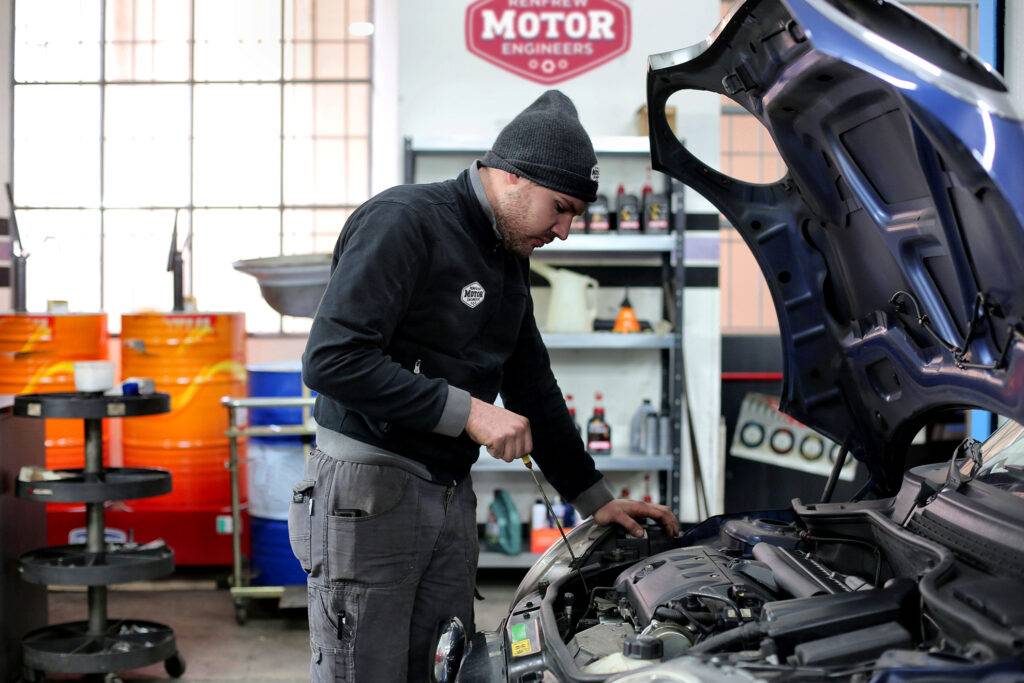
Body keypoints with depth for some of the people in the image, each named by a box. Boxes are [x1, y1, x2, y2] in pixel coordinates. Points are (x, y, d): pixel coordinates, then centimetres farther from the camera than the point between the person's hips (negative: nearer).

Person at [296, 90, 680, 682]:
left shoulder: (510, 259, 13)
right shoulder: (402, 221, -14)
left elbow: (534, 387, 21)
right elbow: (331, 360, -24)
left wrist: (595, 499, 20)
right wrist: (467, 411, -22)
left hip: (451, 494, 8)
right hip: (369, 486, -8)